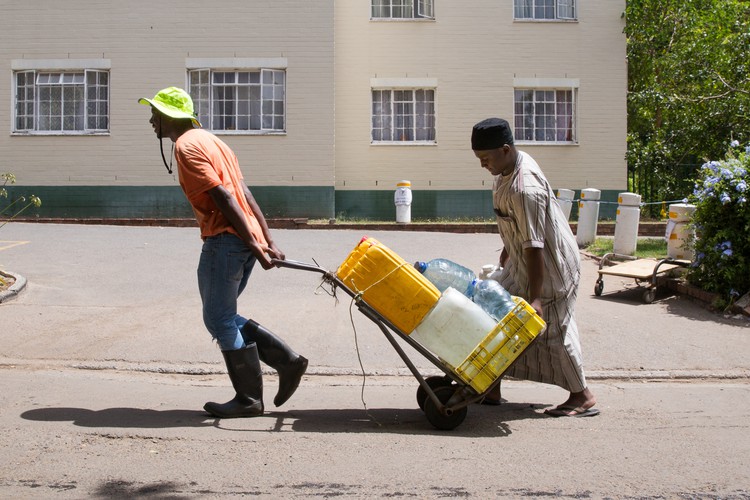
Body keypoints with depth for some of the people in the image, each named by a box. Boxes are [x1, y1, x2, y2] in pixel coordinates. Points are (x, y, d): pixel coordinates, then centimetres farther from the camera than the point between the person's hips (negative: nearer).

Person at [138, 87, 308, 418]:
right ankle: (287, 361, 13)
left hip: (225, 241, -10)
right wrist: (267, 242, 14)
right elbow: (246, 195, 17)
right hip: (245, 240, 10)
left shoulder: (186, 146, -8)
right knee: (223, 317, 17)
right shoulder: (207, 140, 22)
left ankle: (249, 399, 8)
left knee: (220, 320, 1)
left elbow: (224, 197, -17)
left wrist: (254, 244, -19)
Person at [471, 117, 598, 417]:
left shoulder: (525, 189, -31)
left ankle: (582, 397, 17)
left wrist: (535, 297, -29)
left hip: (550, 265, -10)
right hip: (522, 261, 10)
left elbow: (534, 246, -30)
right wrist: (508, 249, 28)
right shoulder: (510, 167, -1)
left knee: (553, 329, 1)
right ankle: (491, 388, 20)